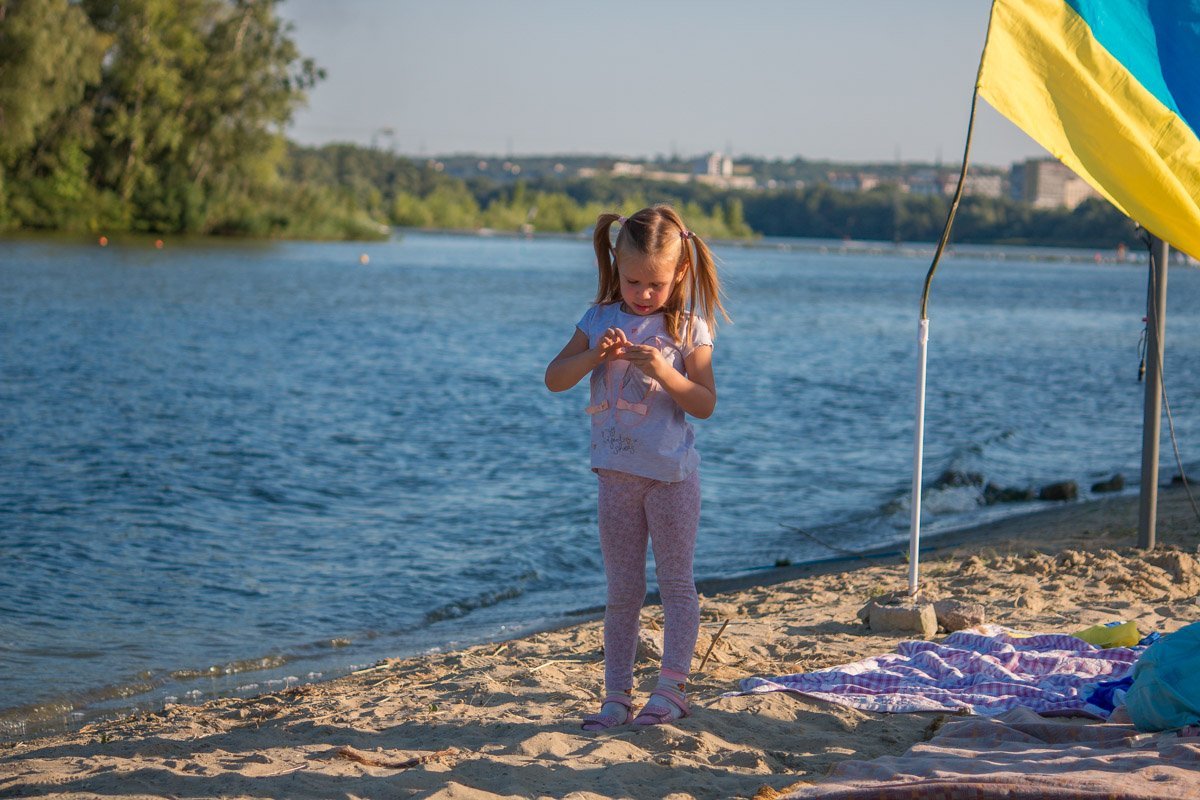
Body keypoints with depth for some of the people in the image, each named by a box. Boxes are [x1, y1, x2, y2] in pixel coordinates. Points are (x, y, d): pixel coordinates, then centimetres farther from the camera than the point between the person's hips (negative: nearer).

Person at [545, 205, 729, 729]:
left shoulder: (689, 328, -6)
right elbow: (554, 380, -1)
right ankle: (617, 696, 12)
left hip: (672, 474, -3)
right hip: (617, 473, 4)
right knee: (621, 590, 8)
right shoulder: (601, 321, 3)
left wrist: (664, 372, -25)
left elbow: (705, 404, -10)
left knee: (675, 582, 2)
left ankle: (671, 689, 6)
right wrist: (594, 355, -17)